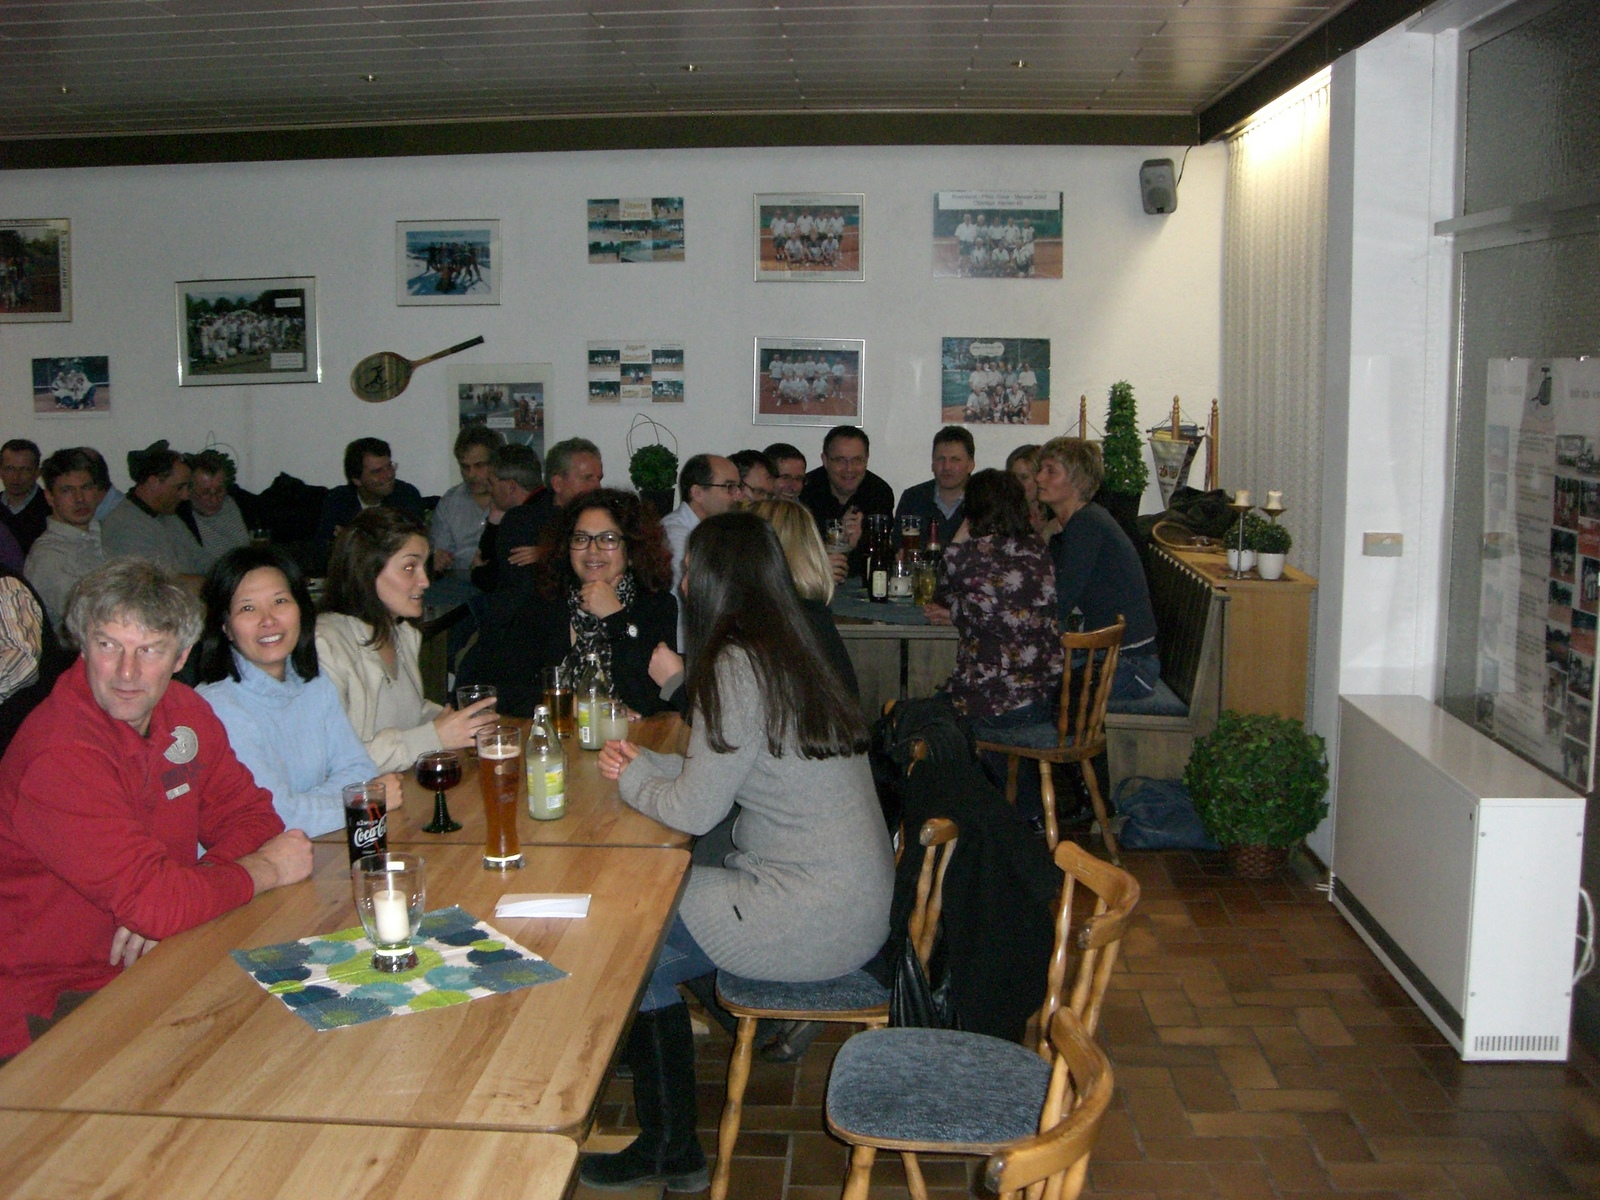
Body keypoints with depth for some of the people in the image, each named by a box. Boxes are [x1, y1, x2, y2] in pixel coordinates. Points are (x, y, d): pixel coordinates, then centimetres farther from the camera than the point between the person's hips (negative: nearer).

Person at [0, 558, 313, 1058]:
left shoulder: (185, 711, 2)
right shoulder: (60, 755, -24)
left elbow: (246, 814, 6)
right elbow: (155, 902, -30)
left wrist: (170, 904, -14)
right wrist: (267, 869, -13)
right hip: (54, 1009, -7)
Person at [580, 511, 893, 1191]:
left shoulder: (738, 666, -18)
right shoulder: (788, 654, 10)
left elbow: (696, 811, -15)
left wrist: (632, 781, 2)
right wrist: (646, 766, 15)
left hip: (814, 920, -9)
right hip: (852, 901, 9)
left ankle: (670, 1151, 17)